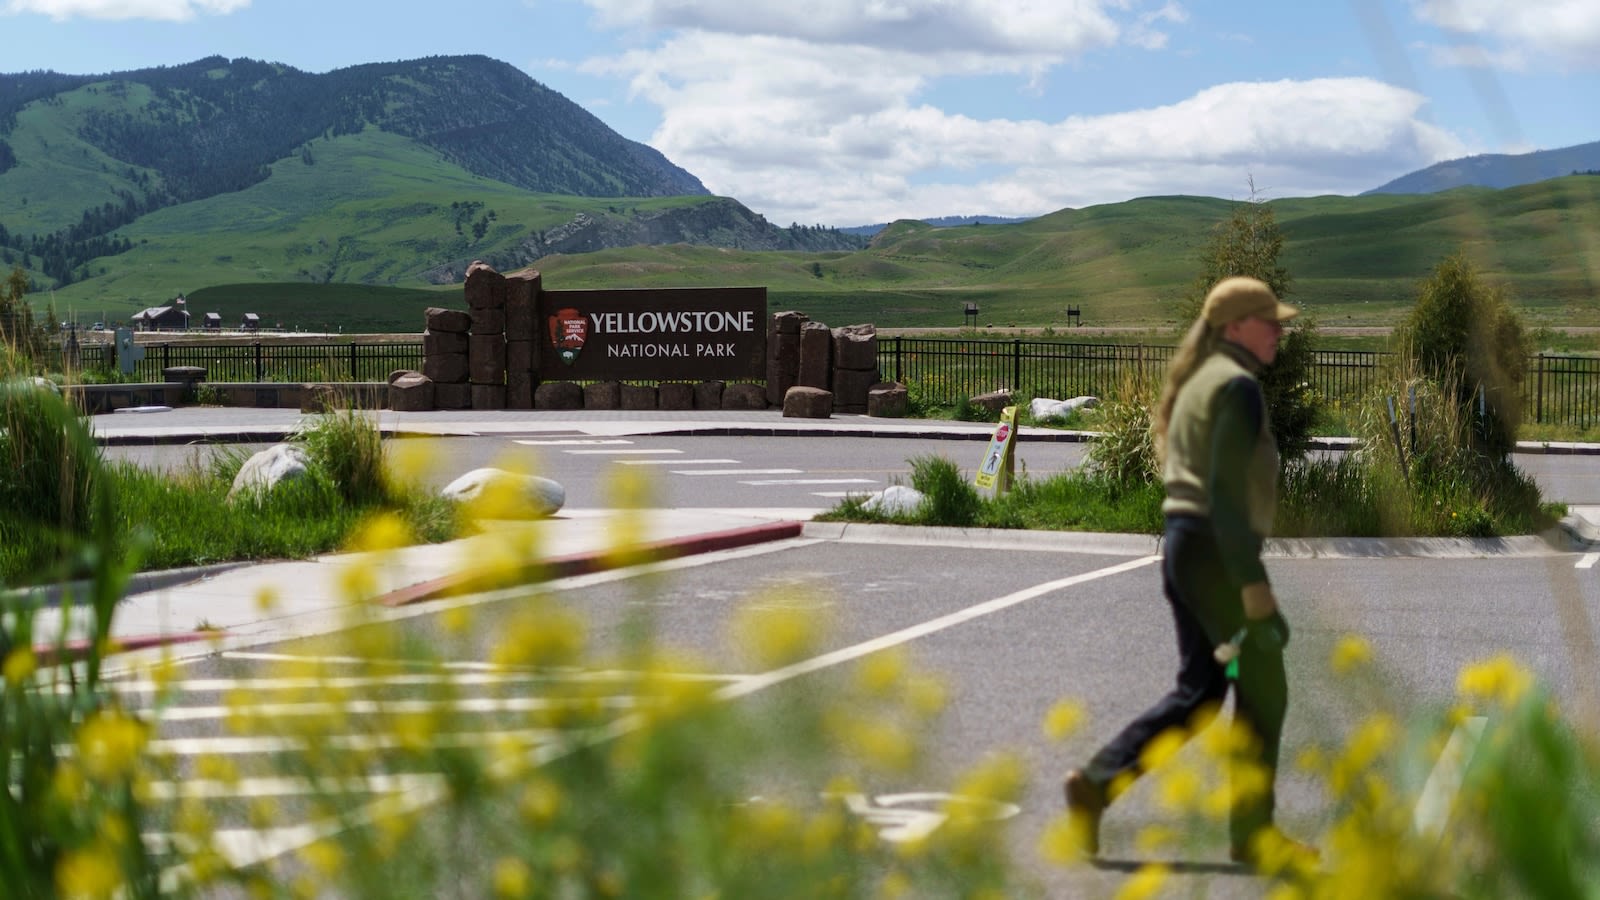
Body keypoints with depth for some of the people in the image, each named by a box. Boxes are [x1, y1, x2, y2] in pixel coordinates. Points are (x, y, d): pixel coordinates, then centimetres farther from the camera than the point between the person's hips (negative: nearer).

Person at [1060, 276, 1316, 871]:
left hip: (1182, 545, 9)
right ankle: (1252, 831, 5)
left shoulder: (1196, 381, 18)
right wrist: (1254, 583, -23)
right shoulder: (1237, 385, -12)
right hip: (1217, 550, -9)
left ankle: (1096, 783, 3)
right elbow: (1227, 491, -20)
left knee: (1198, 690, 12)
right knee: (1263, 689, 0)